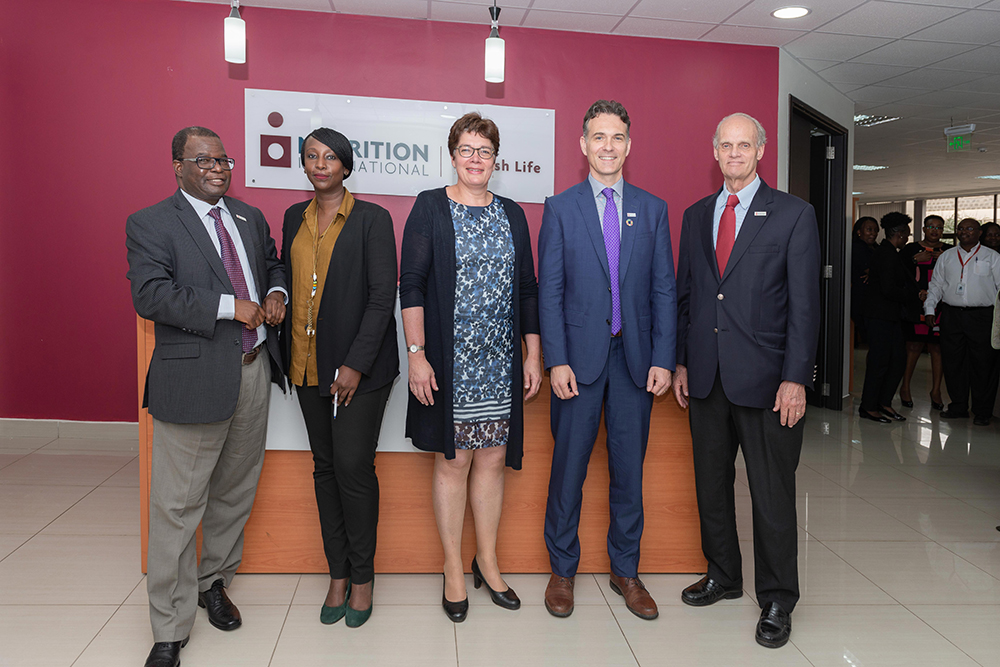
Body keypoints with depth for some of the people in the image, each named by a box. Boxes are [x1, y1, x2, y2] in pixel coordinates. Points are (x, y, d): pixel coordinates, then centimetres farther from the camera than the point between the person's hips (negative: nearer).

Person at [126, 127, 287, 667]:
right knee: (178, 504, -1)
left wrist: (276, 294, 5)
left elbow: (274, 264, 28)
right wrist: (229, 306, -19)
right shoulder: (150, 224, -4)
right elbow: (149, 295, -16)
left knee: (235, 490, 17)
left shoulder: (250, 217, 15)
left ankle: (213, 581, 39)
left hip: (254, 372, 6)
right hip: (195, 378, -6)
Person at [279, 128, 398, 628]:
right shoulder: (295, 217, 12)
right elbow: (288, 284, 16)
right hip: (308, 364, 5)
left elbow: (383, 295, -10)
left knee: (354, 466, -4)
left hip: (358, 366, -5)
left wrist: (356, 363, -15)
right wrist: (287, 353, 8)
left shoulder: (371, 219, -5)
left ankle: (362, 576, 15)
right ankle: (338, 574, 23)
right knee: (324, 466, 11)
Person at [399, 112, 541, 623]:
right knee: (452, 461, 4)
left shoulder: (512, 215, 11)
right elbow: (411, 284, -5)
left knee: (493, 458, 9)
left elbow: (527, 289, 12)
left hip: (501, 362, 4)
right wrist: (416, 353, -12)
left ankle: (488, 561, 26)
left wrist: (534, 356, 8)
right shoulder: (430, 207, 0)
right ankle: (453, 570, 19)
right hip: (449, 362, -3)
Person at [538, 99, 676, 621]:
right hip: (579, 356, -2)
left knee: (629, 468, 10)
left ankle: (625, 571, 25)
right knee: (569, 466, 5)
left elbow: (664, 289, 7)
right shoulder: (560, 208, 3)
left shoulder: (653, 209, 9)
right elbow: (549, 291, -1)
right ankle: (562, 569, 22)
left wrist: (663, 359, -2)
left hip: (635, 357, 2)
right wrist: (557, 360, -10)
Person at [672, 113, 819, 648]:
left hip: (765, 379, -4)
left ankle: (776, 602, 19)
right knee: (711, 484, 14)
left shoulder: (794, 214, -1)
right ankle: (723, 575, 33)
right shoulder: (696, 216, 12)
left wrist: (795, 379, -12)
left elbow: (804, 303, -6)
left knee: (772, 494, 3)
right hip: (706, 377, 5)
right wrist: (680, 362, 8)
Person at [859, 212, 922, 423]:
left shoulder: (890, 253, 16)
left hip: (891, 316, 10)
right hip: (882, 316, -10)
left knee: (898, 360, 11)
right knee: (879, 361, -4)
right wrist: (912, 297, -8)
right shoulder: (887, 254, -16)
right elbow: (888, 289, -22)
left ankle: (884, 403, 19)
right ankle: (868, 407, 6)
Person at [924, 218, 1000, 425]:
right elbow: (936, 285, 16)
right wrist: (929, 309, 5)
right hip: (951, 314, 3)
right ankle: (958, 407, 16)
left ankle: (983, 412, 9)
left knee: (983, 365, -1)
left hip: (982, 316, -3)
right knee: (952, 362, 4)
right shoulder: (946, 256, 14)